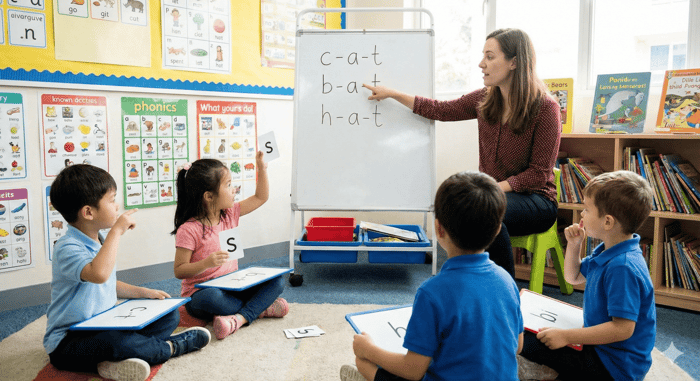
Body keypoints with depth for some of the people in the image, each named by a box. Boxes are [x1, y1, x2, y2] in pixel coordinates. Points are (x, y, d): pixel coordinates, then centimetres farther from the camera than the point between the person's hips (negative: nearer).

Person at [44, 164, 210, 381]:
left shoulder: (100, 241, 10)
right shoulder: (67, 248, -21)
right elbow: (99, 274, -43)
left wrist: (142, 292, 11)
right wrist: (117, 230, -32)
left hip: (105, 327, 9)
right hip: (69, 342, -9)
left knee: (170, 315, 2)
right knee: (118, 342, -40)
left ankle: (115, 360, -19)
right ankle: (170, 347, -12)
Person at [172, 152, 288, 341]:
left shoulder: (230, 214, 4)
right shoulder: (189, 230, -16)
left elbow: (260, 197, 14)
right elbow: (179, 271, -15)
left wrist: (261, 167, 6)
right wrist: (206, 263, -31)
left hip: (231, 288, 6)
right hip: (200, 294, -6)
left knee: (277, 281, -11)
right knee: (212, 297, -41)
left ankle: (240, 318, -29)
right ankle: (260, 308, -20)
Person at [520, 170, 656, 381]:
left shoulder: (623, 268, -29)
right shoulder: (607, 251, 3)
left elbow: (623, 328, -31)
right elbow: (573, 277, 19)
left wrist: (566, 336, -26)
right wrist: (574, 244, 1)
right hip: (599, 346, 10)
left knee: (528, 345, -18)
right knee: (529, 333, 16)